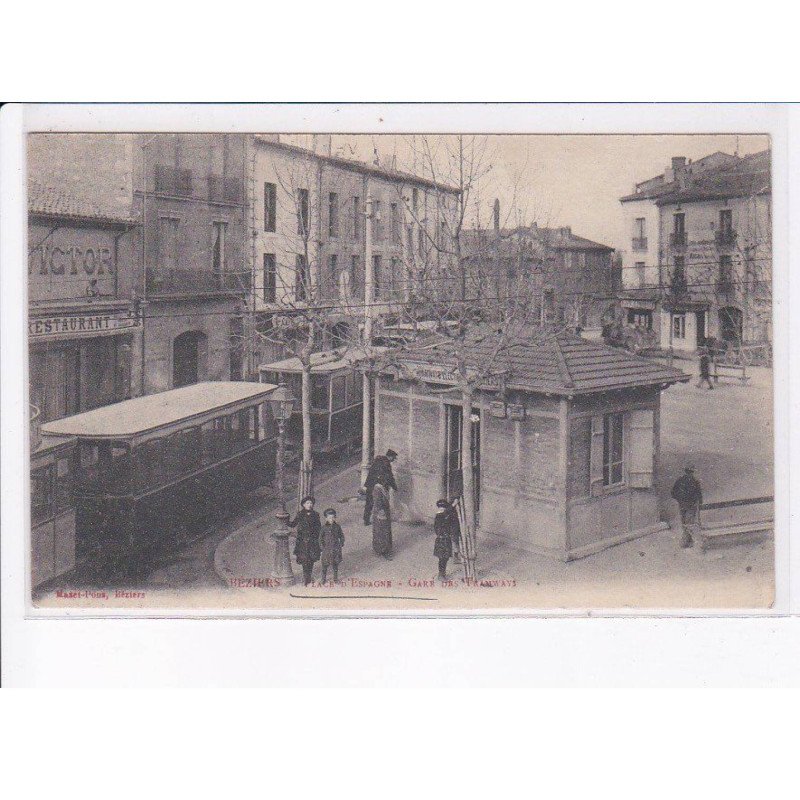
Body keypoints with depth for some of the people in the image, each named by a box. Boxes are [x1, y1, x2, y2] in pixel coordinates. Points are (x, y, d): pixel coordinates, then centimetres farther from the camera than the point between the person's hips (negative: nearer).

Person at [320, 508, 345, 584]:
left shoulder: (337, 526, -1)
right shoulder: (324, 527, -6)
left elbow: (341, 536, 8)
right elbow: (320, 538, -1)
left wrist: (341, 545, 0)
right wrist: (322, 546, -7)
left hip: (336, 549, 2)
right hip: (326, 549, -2)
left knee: (335, 564, 11)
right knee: (325, 564, 2)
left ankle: (336, 577, 25)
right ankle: (324, 578, 14)